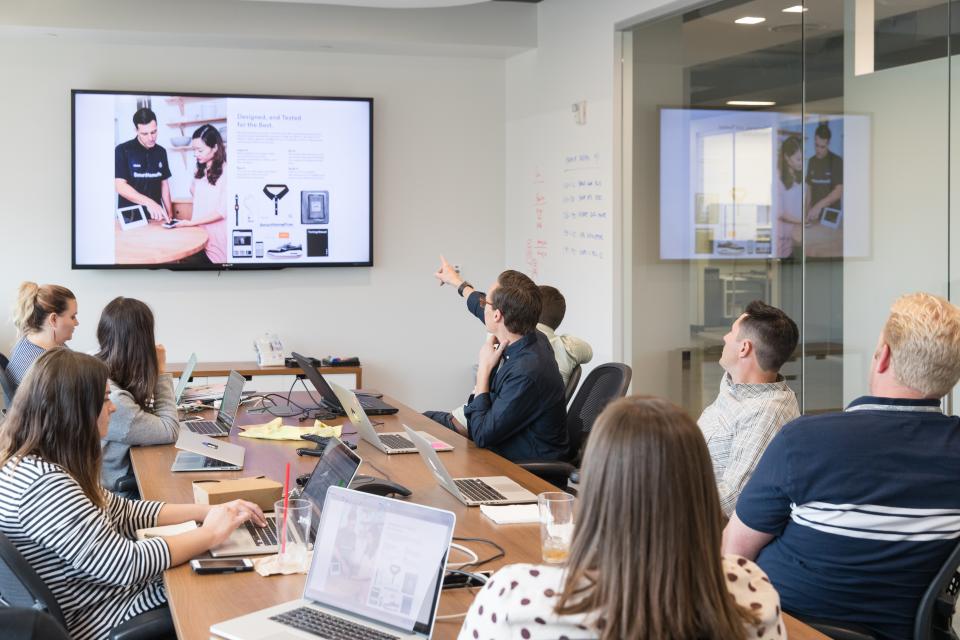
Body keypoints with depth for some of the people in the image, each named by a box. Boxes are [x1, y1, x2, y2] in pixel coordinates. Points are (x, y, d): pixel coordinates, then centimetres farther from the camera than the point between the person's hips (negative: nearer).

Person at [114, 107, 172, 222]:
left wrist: (170, 214, 5)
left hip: (155, 216, 3)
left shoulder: (161, 152, 8)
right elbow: (120, 186, -15)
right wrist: (148, 202, -27)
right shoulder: (122, 151, -7)